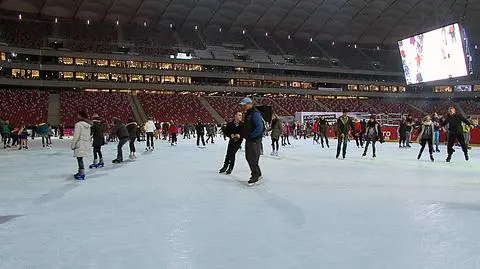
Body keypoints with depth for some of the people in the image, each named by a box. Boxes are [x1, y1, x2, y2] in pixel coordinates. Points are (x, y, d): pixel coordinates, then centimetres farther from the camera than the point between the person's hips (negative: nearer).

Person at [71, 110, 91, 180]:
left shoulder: (78, 124, -14)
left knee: (79, 159, -3)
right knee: (80, 159, 18)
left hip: (80, 144, -8)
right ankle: (80, 172, 27)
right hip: (86, 144, 8)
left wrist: (73, 144, -8)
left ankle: (82, 174, -3)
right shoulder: (88, 125, 10)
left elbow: (76, 136, -15)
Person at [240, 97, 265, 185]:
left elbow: (260, 128, -25)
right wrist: (244, 135, 8)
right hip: (249, 140, 11)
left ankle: (255, 176, 6)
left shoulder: (255, 114, -17)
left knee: (252, 158, -6)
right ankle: (258, 174, 28)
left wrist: (251, 136, -21)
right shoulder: (248, 114, 15)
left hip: (254, 141, -10)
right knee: (249, 157, 15)